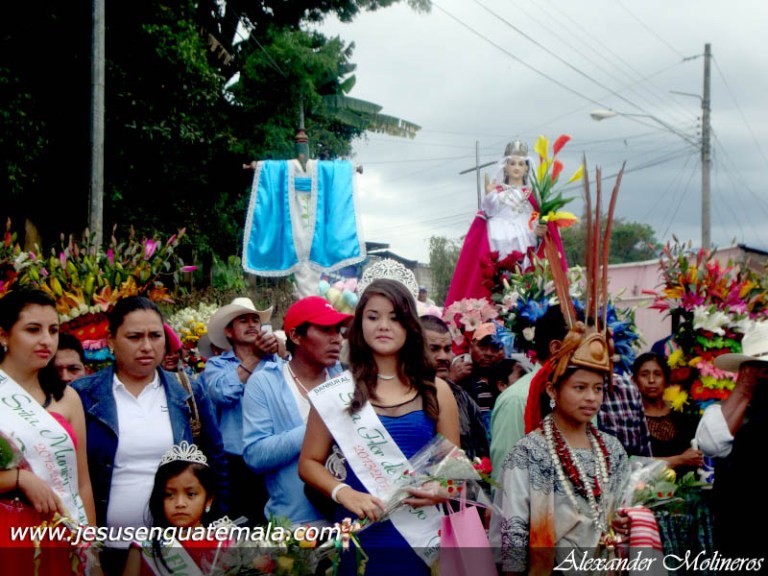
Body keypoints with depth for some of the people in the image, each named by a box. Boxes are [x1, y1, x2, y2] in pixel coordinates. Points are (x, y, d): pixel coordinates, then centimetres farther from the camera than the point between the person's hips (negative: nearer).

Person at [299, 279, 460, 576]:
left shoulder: (435, 391, 6)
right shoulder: (337, 393, 0)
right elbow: (309, 462, 3)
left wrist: (442, 490, -12)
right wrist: (343, 493, -15)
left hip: (422, 536, 2)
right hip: (360, 535, -1)